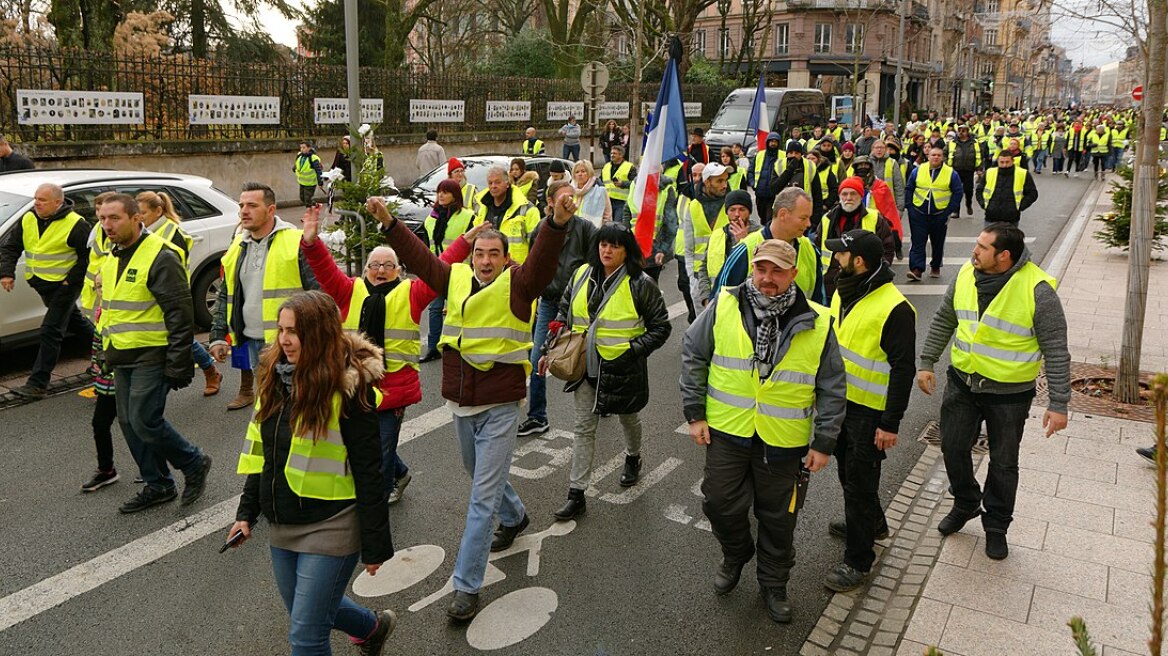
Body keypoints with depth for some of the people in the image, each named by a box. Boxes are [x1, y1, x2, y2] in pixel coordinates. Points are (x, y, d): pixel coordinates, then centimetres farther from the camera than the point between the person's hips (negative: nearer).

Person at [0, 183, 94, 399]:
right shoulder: (27, 220, 3)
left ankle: (38, 384, -8)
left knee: (50, 331, -10)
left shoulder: (75, 224, -16)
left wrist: (72, 279, -17)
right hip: (42, 284, 8)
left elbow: (90, 255, -14)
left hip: (64, 285, -8)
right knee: (73, 321, 22)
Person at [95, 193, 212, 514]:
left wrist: (178, 366, -20)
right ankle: (157, 485, 25)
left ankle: (195, 463, 12)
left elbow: (180, 315, -19)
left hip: (151, 357, -9)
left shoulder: (160, 257, -16)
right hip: (122, 359, 9)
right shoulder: (113, 258, 12)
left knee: (144, 422, -10)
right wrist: (109, 352, 22)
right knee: (129, 423, 12)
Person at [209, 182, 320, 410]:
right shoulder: (238, 246, 13)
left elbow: (317, 291, -10)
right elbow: (225, 296, 20)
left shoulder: (296, 242, -9)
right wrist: (218, 336, 14)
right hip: (252, 341, 6)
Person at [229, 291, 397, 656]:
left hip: (330, 526, -8)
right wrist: (247, 512, 10)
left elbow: (368, 472, -16)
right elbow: (261, 451, 13)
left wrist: (375, 544, -13)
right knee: (311, 609, 23)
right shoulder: (277, 378, 4)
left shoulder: (348, 386, -18)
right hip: (283, 525, 8)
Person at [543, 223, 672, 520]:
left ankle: (633, 459, 53)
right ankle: (576, 495, 8)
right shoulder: (581, 275, 0)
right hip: (586, 365, 3)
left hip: (623, 369, -3)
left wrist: (633, 350, -19)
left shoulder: (640, 284, -13)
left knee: (629, 418, 22)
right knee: (584, 427, 3)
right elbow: (564, 314, 12)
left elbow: (660, 327, -8)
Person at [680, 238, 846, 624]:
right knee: (721, 505, 11)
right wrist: (695, 413, 0)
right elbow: (693, 355, 2)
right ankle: (735, 556, 43)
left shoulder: (817, 324, -8)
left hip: (784, 442, 0)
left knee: (778, 518, 13)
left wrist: (824, 443, -1)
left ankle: (774, 583, 37)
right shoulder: (724, 307, -8)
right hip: (726, 432, 1)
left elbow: (832, 389, 0)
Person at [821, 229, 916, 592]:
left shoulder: (894, 308, -22)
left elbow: (903, 370, -20)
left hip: (870, 412, -8)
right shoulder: (843, 293, 4)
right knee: (847, 470, 23)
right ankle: (871, 523, 47)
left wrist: (891, 424, -20)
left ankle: (858, 560, 15)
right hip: (839, 400, 9)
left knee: (860, 480, 1)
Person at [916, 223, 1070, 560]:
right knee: (953, 448, 12)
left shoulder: (1037, 289, -19)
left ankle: (996, 525, 30)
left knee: (1003, 463, 11)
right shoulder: (966, 275, -4)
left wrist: (1059, 403, -16)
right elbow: (943, 321, 10)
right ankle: (966, 504, 38)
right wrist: (926, 363, 10)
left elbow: (1056, 350, -15)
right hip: (962, 381, 4)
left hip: (1009, 393, -4)